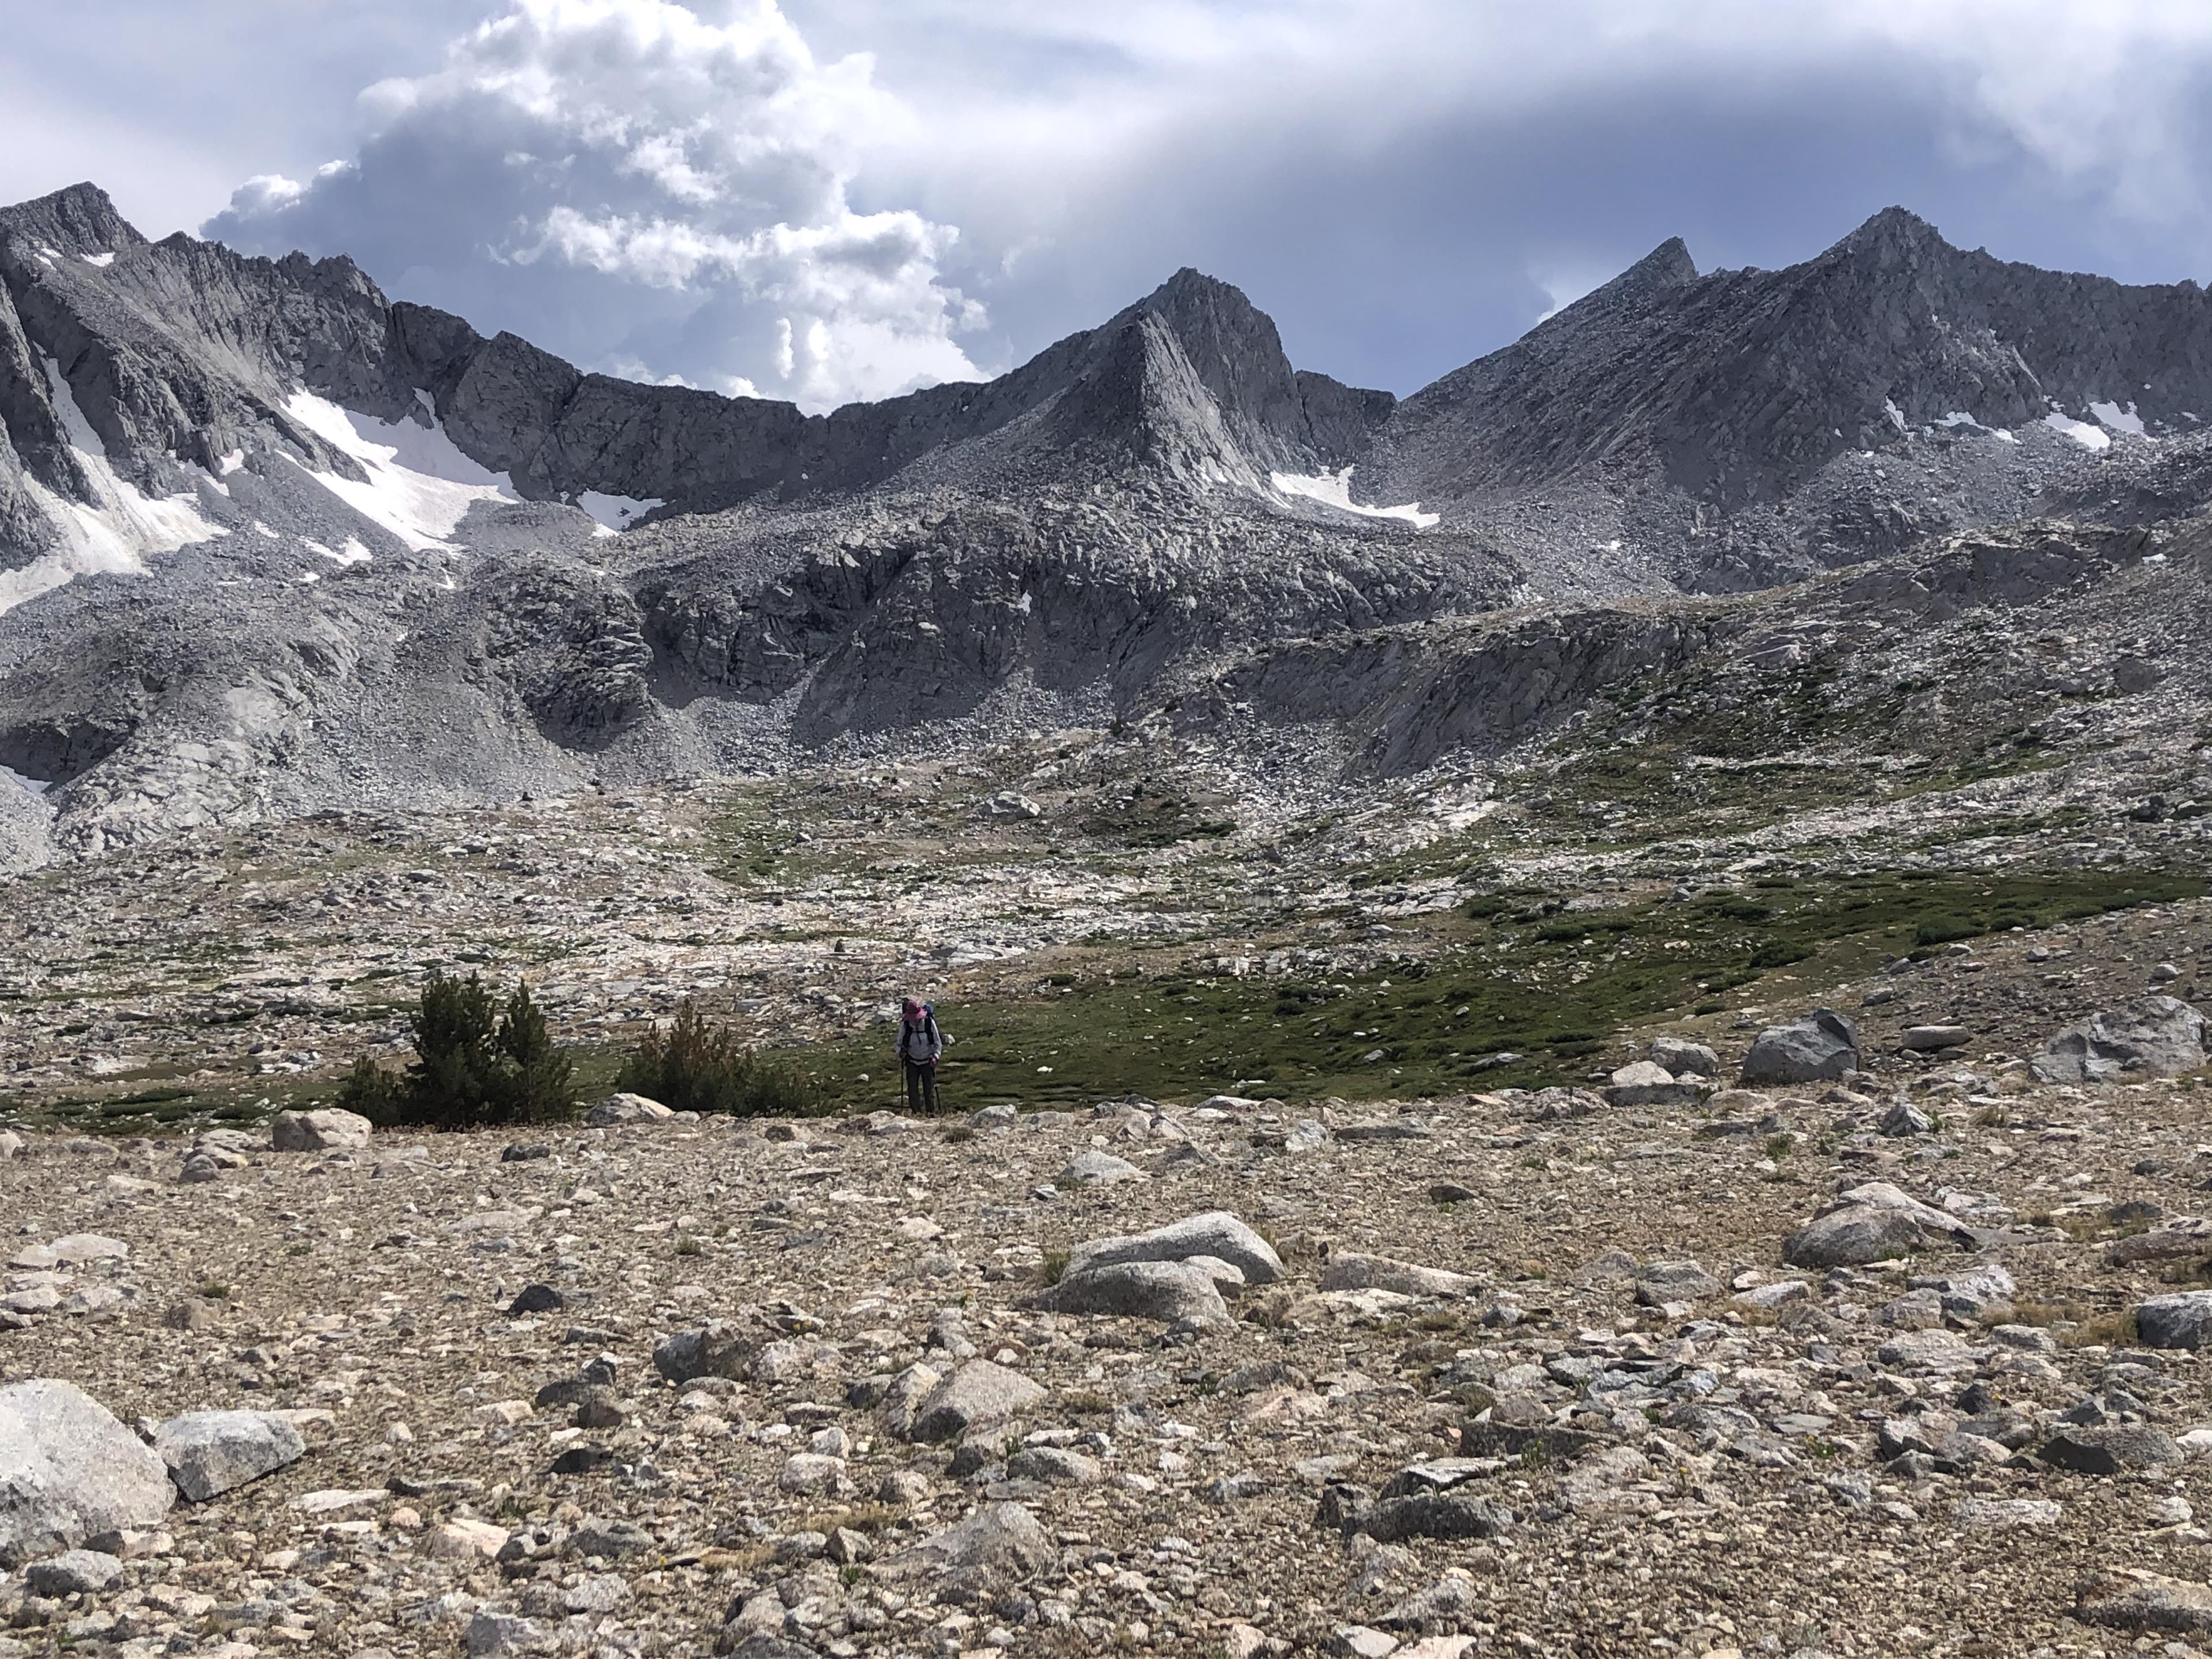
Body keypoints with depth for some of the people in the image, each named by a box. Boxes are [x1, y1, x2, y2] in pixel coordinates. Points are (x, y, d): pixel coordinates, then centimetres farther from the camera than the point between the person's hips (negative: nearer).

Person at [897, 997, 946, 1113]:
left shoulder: (930, 1023, -17)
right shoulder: (905, 1024, -15)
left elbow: (938, 1043, -6)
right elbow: (900, 1043, -4)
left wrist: (935, 1056, -21)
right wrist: (901, 1051, -25)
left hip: (928, 1062, -1)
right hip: (912, 1062, 1)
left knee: (929, 1090, 3)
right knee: (912, 1090, 0)